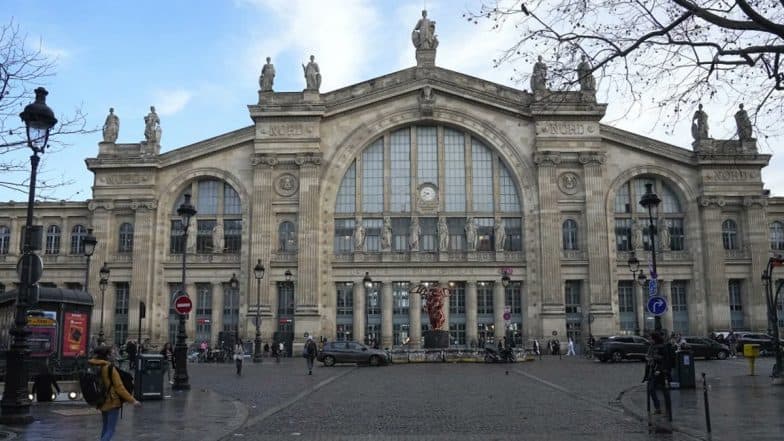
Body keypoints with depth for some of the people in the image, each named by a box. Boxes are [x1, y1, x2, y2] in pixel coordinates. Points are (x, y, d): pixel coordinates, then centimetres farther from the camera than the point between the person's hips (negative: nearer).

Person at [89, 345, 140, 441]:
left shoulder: (95, 368, -2)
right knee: (110, 430, -4)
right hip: (112, 402, -7)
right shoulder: (110, 368, -18)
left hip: (102, 403, 7)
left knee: (105, 428, 21)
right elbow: (119, 387, -18)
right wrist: (132, 400, -14)